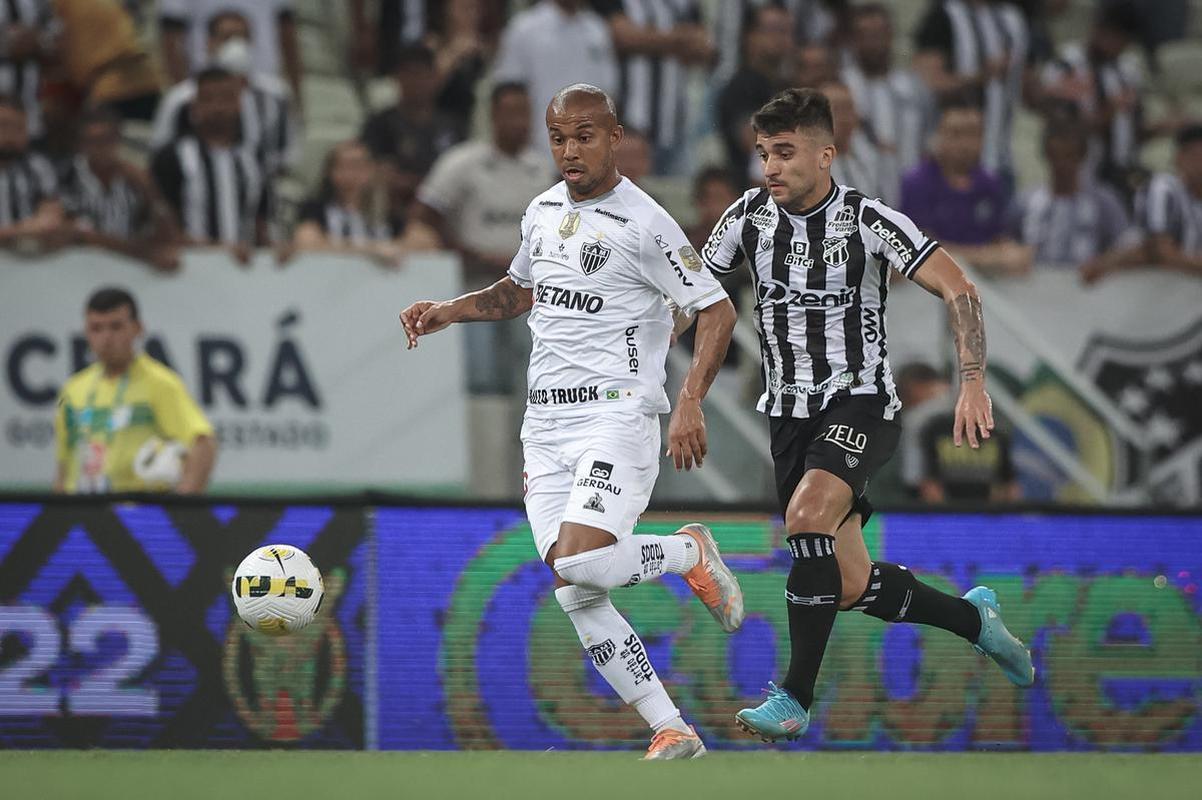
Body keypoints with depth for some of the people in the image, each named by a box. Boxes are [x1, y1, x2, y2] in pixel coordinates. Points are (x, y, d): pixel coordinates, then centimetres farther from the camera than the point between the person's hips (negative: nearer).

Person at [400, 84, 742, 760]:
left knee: (578, 564, -27)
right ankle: (673, 732, 2)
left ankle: (690, 554, 3)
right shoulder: (542, 212, 14)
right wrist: (449, 311, 18)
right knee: (577, 600, -4)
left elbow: (717, 311, -6)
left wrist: (690, 402, -17)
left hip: (617, 417, -7)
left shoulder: (643, 224, -8)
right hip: (546, 425, 7)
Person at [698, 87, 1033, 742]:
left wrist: (973, 383, -24)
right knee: (850, 585, 4)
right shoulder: (747, 218, 1)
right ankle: (972, 619, 33)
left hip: (860, 402, -5)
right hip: (789, 413, 5)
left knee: (807, 515, -32)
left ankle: (795, 698, -25)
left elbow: (958, 289, -14)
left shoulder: (867, 221, -12)